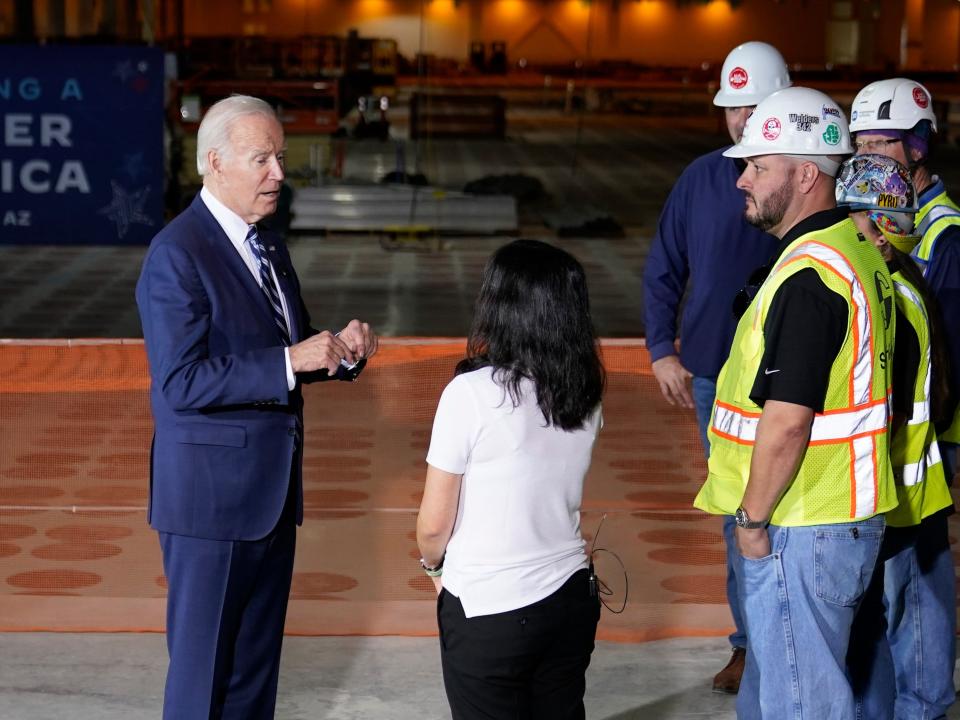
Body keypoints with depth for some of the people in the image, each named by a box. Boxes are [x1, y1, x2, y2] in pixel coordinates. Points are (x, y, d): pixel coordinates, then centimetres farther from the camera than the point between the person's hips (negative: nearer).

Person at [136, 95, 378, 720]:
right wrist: (290, 361, -26)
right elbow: (179, 383, -23)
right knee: (202, 667, 1)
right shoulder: (177, 255, -16)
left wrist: (341, 350, -2)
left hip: (272, 491, 8)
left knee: (257, 660, 16)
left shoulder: (267, 247, 12)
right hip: (211, 497, -8)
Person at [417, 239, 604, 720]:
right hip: (570, 598, 5)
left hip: (486, 612, -5)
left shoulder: (472, 395, -18)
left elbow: (434, 524, -11)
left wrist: (434, 563, 8)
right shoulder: (585, 396, -3)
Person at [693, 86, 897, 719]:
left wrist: (753, 519, -14)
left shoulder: (808, 275, -22)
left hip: (803, 526, -10)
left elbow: (787, 422, -25)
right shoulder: (857, 249, 11)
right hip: (845, 515, 10)